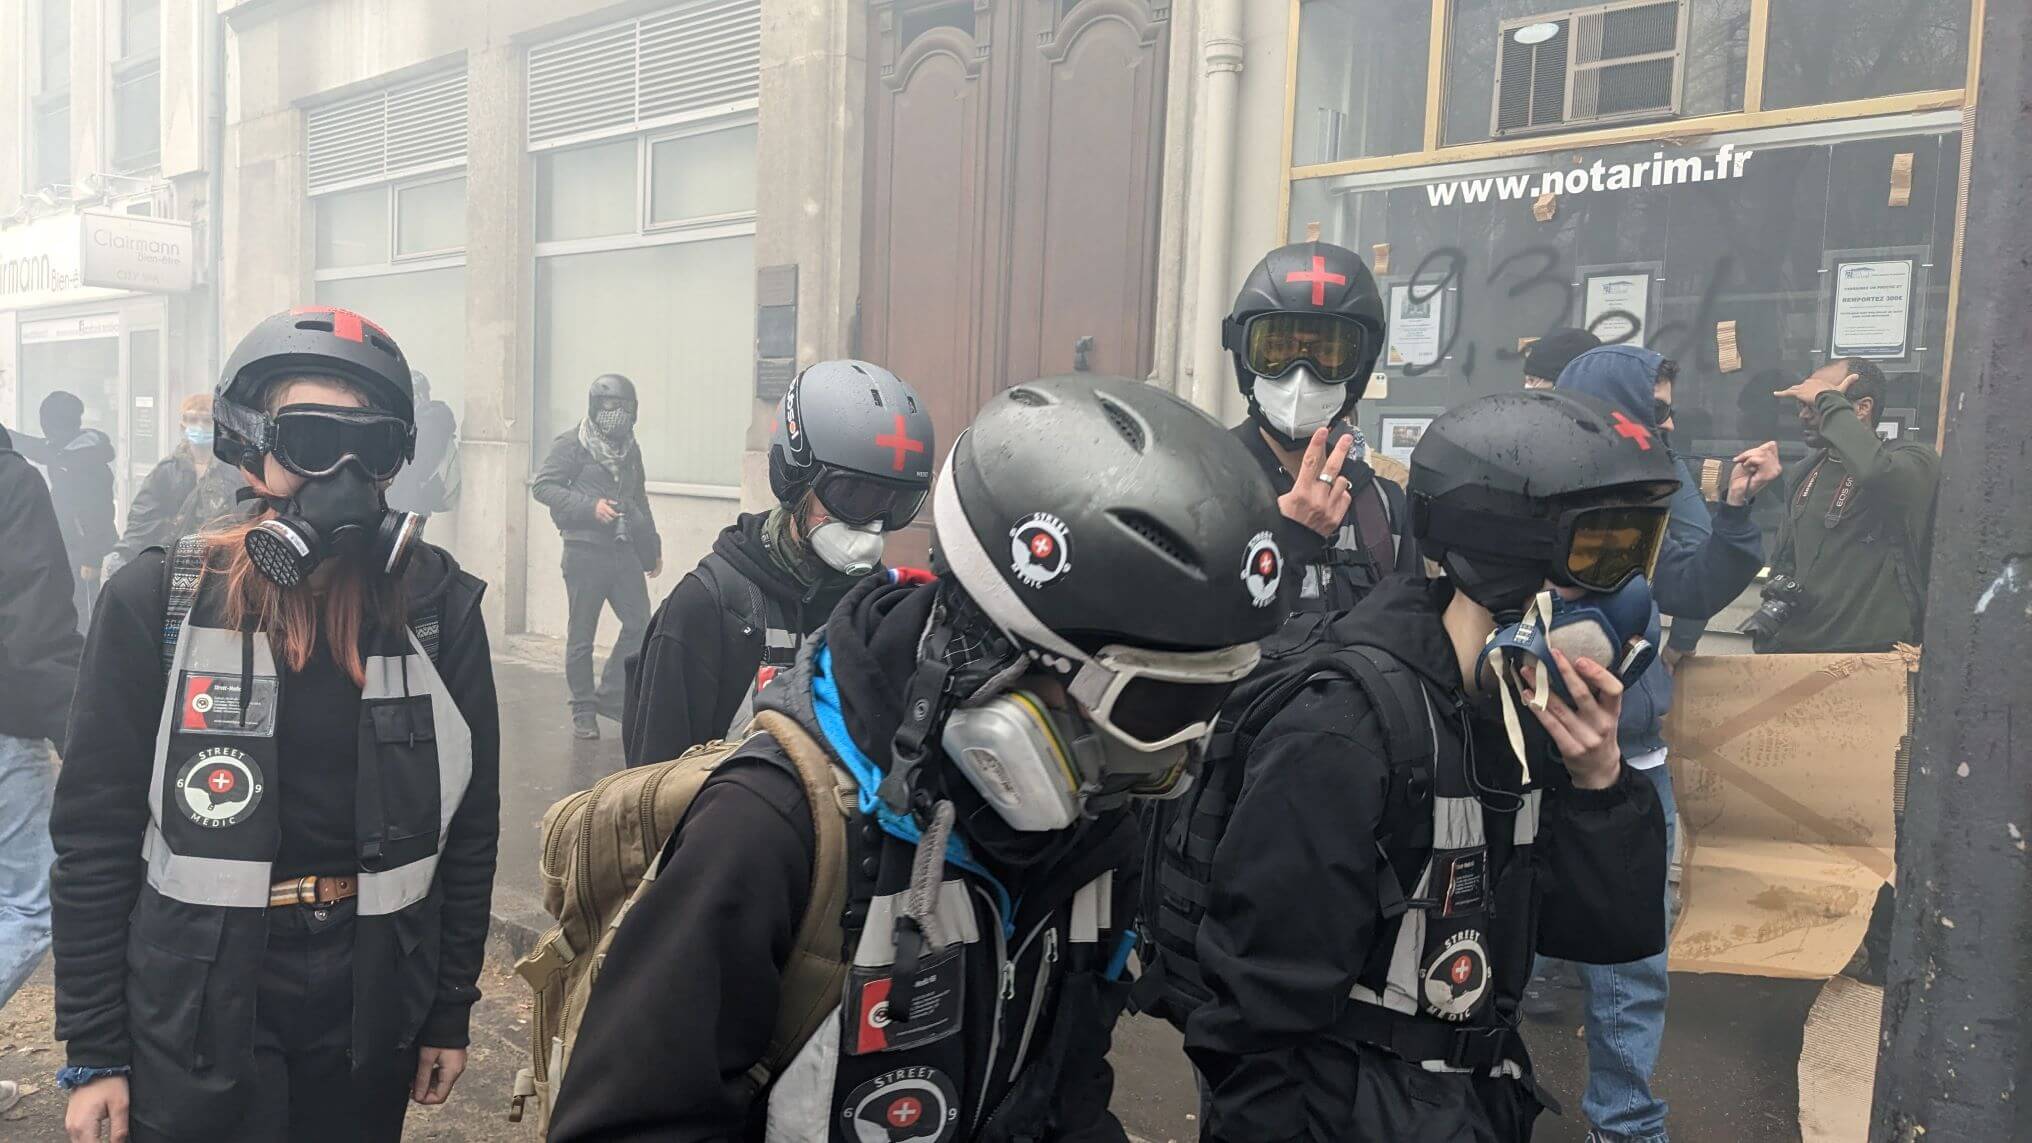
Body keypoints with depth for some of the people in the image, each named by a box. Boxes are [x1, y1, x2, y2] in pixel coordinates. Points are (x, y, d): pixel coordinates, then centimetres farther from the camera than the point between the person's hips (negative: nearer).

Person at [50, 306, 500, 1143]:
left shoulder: (438, 605, -5)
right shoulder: (158, 602, -9)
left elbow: (469, 822, 1)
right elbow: (94, 833, -4)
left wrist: (451, 1010, 4)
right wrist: (92, 1052, -2)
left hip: (374, 1000, 2)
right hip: (197, 1004, -1)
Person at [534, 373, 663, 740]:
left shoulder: (629, 448, 17)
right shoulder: (572, 444, -3)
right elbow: (544, 486, -9)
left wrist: (652, 548, 23)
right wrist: (590, 506, -19)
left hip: (623, 550, 6)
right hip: (585, 550, -6)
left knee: (640, 624, -1)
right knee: (581, 636, 2)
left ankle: (610, 696, 13)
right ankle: (583, 711, 12)